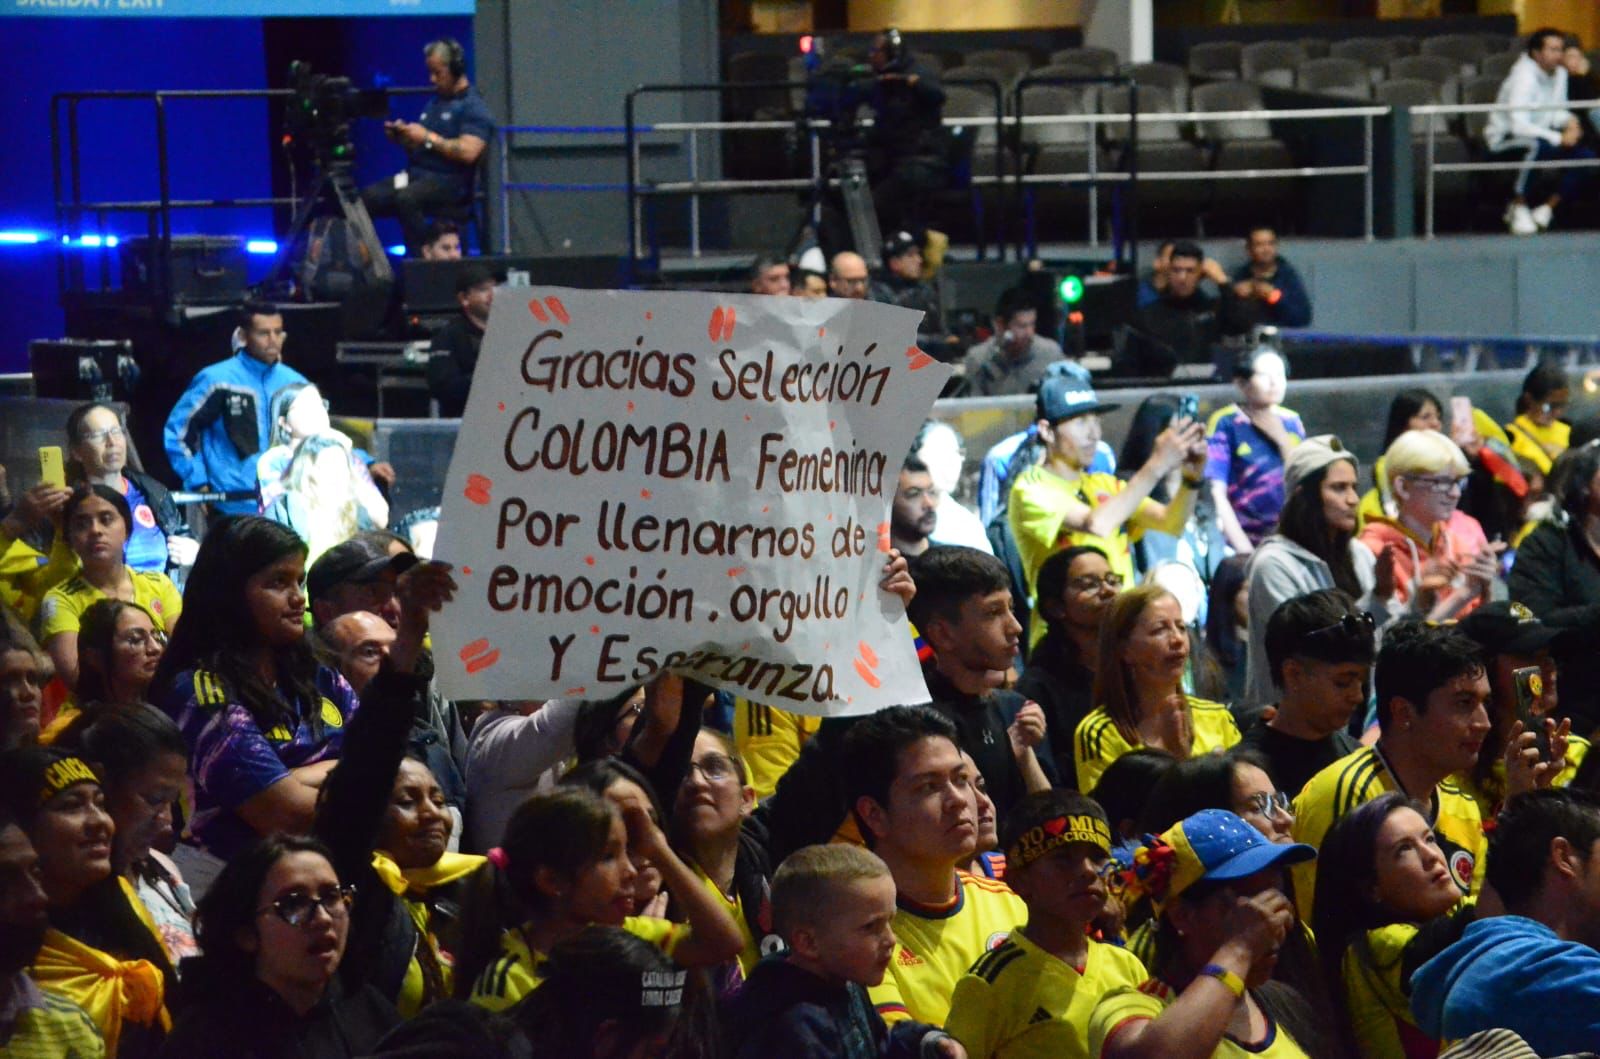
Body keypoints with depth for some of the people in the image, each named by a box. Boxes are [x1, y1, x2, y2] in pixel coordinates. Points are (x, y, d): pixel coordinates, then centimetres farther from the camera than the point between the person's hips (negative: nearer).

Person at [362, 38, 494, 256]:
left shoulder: (474, 107, -5)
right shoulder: (434, 102, 23)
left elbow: (468, 152, -19)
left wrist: (428, 138, -15)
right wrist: (402, 137, 6)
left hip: (450, 183, -8)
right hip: (417, 173, 8)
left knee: (406, 198, -37)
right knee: (367, 197, -15)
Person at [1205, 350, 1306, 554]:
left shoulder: (1291, 422, 9)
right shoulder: (1225, 423, -5)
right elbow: (1217, 495, -10)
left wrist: (1282, 439, -7)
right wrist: (1246, 551, -16)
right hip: (1249, 546, -4)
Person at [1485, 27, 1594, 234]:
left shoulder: (1560, 73, 4)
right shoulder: (1523, 77, -22)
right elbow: (1518, 125, -31)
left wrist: (1570, 121, -11)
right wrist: (1559, 139, -32)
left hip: (1541, 135, 8)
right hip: (1505, 138, -8)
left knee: (1586, 155, -11)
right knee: (1537, 145, -41)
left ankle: (1546, 209, -4)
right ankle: (1519, 206, -25)